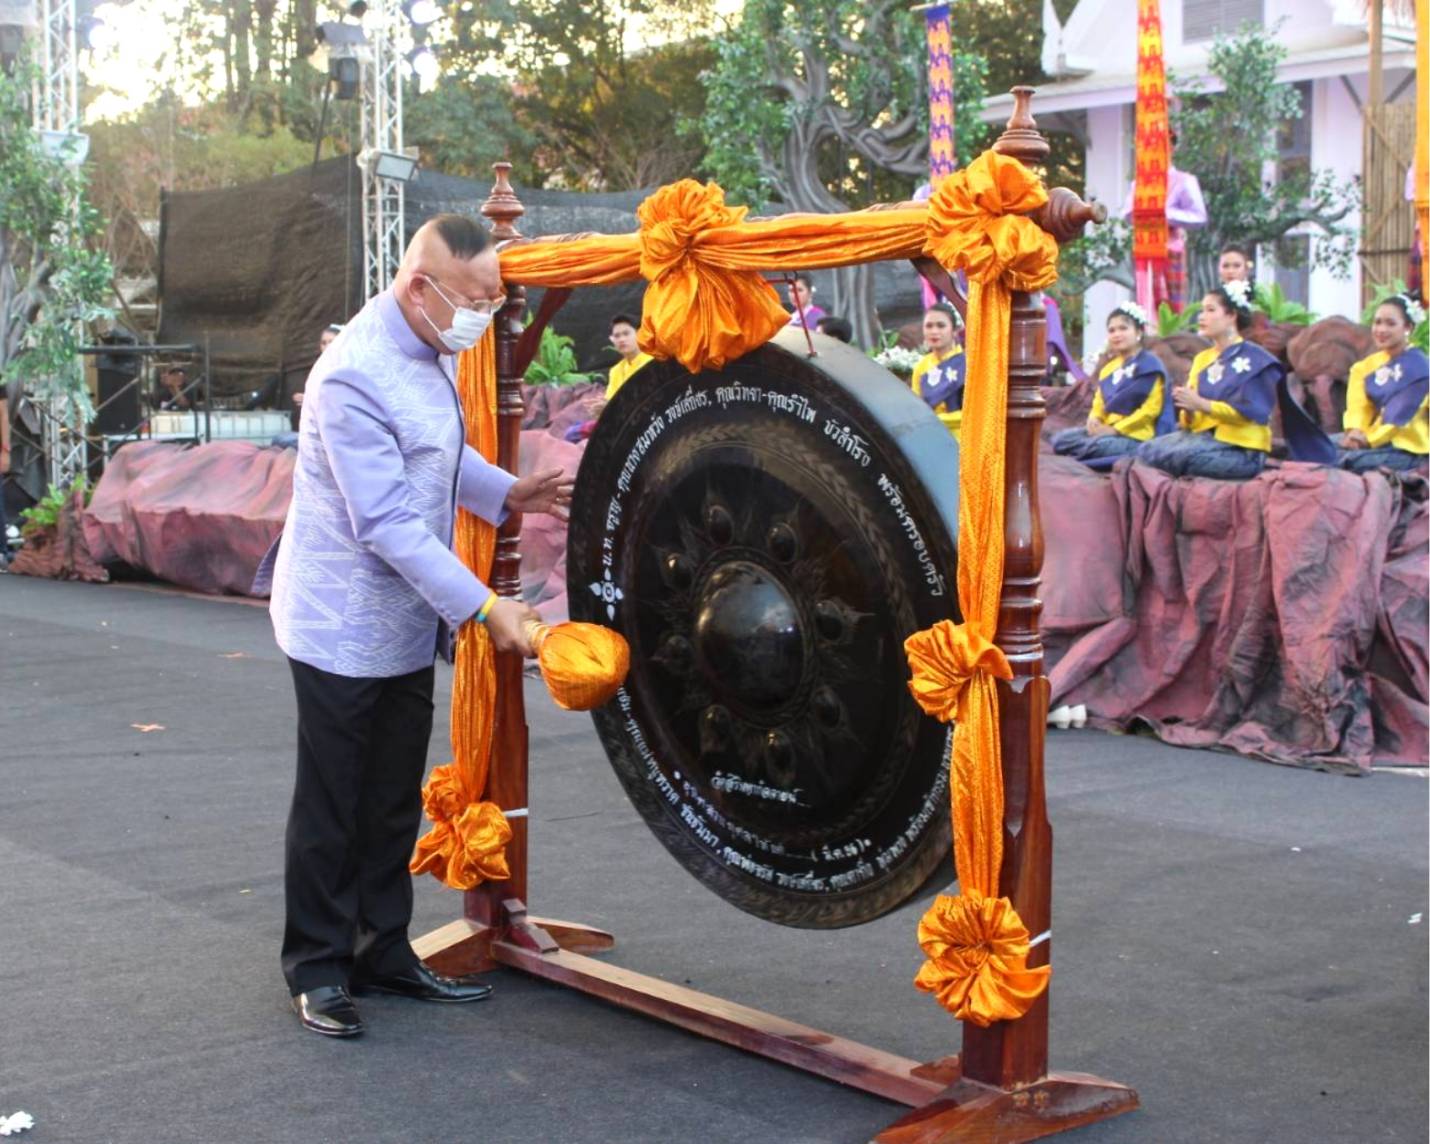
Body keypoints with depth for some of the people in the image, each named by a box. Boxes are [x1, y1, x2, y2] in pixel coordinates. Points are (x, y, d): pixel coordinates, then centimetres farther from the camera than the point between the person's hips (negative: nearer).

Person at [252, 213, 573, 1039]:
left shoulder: (432, 353, 3)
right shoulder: (356, 375, -25)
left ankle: (384, 952, 27)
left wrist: (506, 492, 2)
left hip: (407, 623, 9)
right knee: (333, 808, 4)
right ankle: (319, 969, 16)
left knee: (394, 802, 15)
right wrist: (484, 608, -28)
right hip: (344, 625, -8)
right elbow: (389, 524, -27)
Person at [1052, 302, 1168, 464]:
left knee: (1097, 446, -36)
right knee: (1060, 439, -11)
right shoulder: (1109, 368, 21)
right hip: (1106, 431, 8)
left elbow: (1151, 408, -13)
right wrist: (1094, 421, -5)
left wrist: (1116, 429, -16)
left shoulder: (1150, 365, -4)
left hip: (1135, 436, -8)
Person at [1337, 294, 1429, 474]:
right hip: (1373, 439, 6)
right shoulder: (1368, 365, 12)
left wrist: (1368, 438, -21)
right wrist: (1354, 430, -19)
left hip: (1407, 448, -6)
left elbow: (1402, 412, -14)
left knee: (1354, 461, -30)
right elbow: (1358, 405, 2)